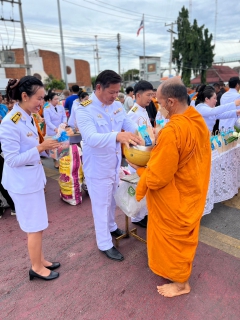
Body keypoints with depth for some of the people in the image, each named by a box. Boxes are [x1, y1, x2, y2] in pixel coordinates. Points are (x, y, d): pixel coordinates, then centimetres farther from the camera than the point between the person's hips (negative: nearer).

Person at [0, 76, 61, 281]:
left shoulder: (28, 118, 7)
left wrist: (45, 147, 4)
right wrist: (40, 148, -24)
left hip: (33, 178, 9)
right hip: (22, 182, -9)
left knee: (37, 224, 19)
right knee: (35, 226, 5)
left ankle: (40, 260, 37)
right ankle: (36, 267, 26)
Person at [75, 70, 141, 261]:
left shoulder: (117, 106, -1)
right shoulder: (84, 110, -22)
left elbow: (130, 125, 0)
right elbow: (91, 138, -36)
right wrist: (117, 136, -52)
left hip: (115, 164, 7)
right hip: (97, 168, -6)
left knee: (112, 200, 25)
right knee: (101, 205, 8)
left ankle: (111, 227, 50)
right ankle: (105, 244, 26)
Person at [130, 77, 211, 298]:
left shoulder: (172, 131, -32)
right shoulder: (198, 120, -4)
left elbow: (158, 177, -26)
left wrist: (139, 169, -8)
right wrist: (159, 149, 4)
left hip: (174, 198, -9)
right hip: (192, 190, 9)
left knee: (172, 237, 14)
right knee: (185, 234, 27)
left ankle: (181, 283, 37)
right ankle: (182, 268, 52)